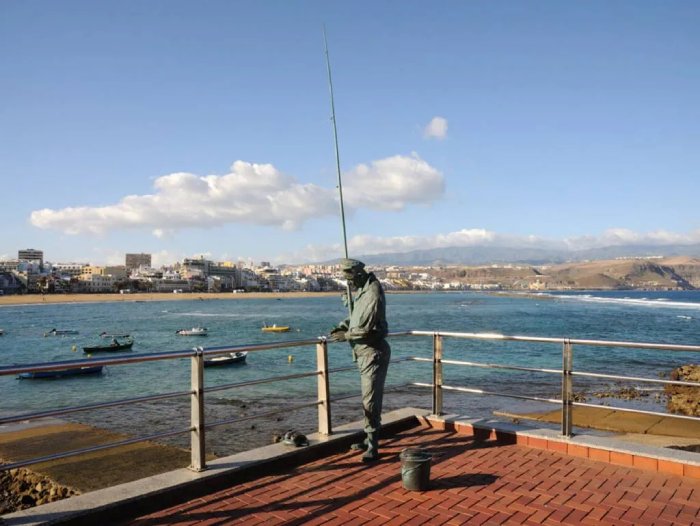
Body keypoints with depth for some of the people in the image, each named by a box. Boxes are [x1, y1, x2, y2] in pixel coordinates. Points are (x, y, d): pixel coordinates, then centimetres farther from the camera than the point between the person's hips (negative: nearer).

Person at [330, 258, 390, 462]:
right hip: (364, 351, 10)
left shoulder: (373, 293, -21)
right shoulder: (361, 290, 10)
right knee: (368, 397, 17)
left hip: (373, 352, -10)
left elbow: (366, 328, -23)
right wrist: (342, 326, 5)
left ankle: (372, 447, -4)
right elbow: (356, 316, 22)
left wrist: (346, 335, -10)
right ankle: (369, 440, 28)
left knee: (371, 399, -9)